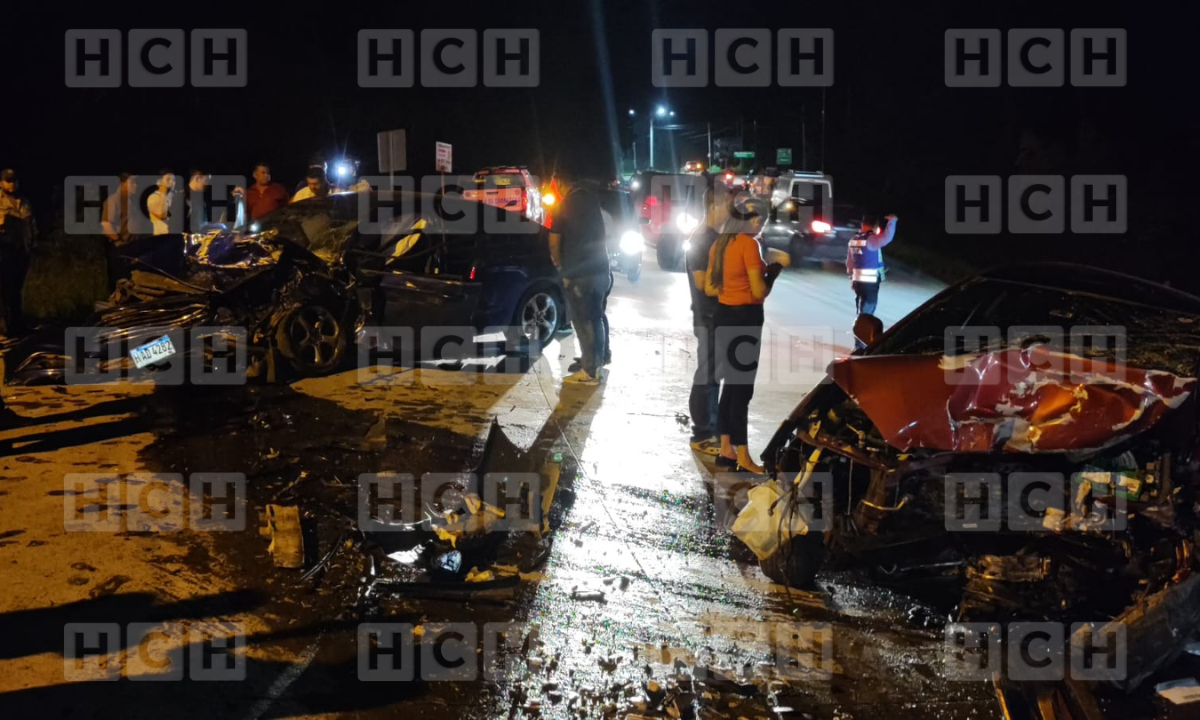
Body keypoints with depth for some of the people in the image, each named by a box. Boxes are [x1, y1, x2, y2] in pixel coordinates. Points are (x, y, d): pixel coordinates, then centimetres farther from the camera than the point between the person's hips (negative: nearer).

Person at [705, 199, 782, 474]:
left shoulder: (719, 243, 10)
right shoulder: (749, 244, -14)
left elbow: (709, 288, 13)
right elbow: (759, 292, -16)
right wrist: (773, 271, 2)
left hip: (724, 316, 8)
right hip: (745, 318, -8)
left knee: (730, 384, 14)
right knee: (742, 387, -3)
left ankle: (726, 450, 19)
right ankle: (743, 456, 2)